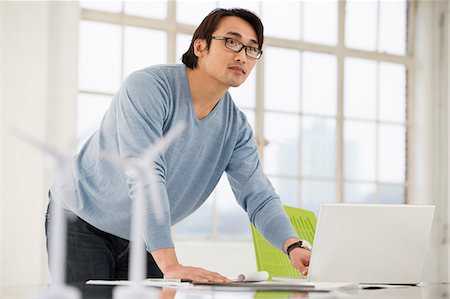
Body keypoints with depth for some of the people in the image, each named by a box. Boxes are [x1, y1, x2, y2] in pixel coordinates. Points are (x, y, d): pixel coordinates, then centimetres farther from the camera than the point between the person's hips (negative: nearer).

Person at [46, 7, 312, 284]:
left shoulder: (236, 127, -4)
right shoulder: (147, 87, -25)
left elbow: (259, 197, -8)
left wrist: (294, 246, -31)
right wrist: (170, 265, -45)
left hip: (141, 240, 6)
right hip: (82, 220, -5)